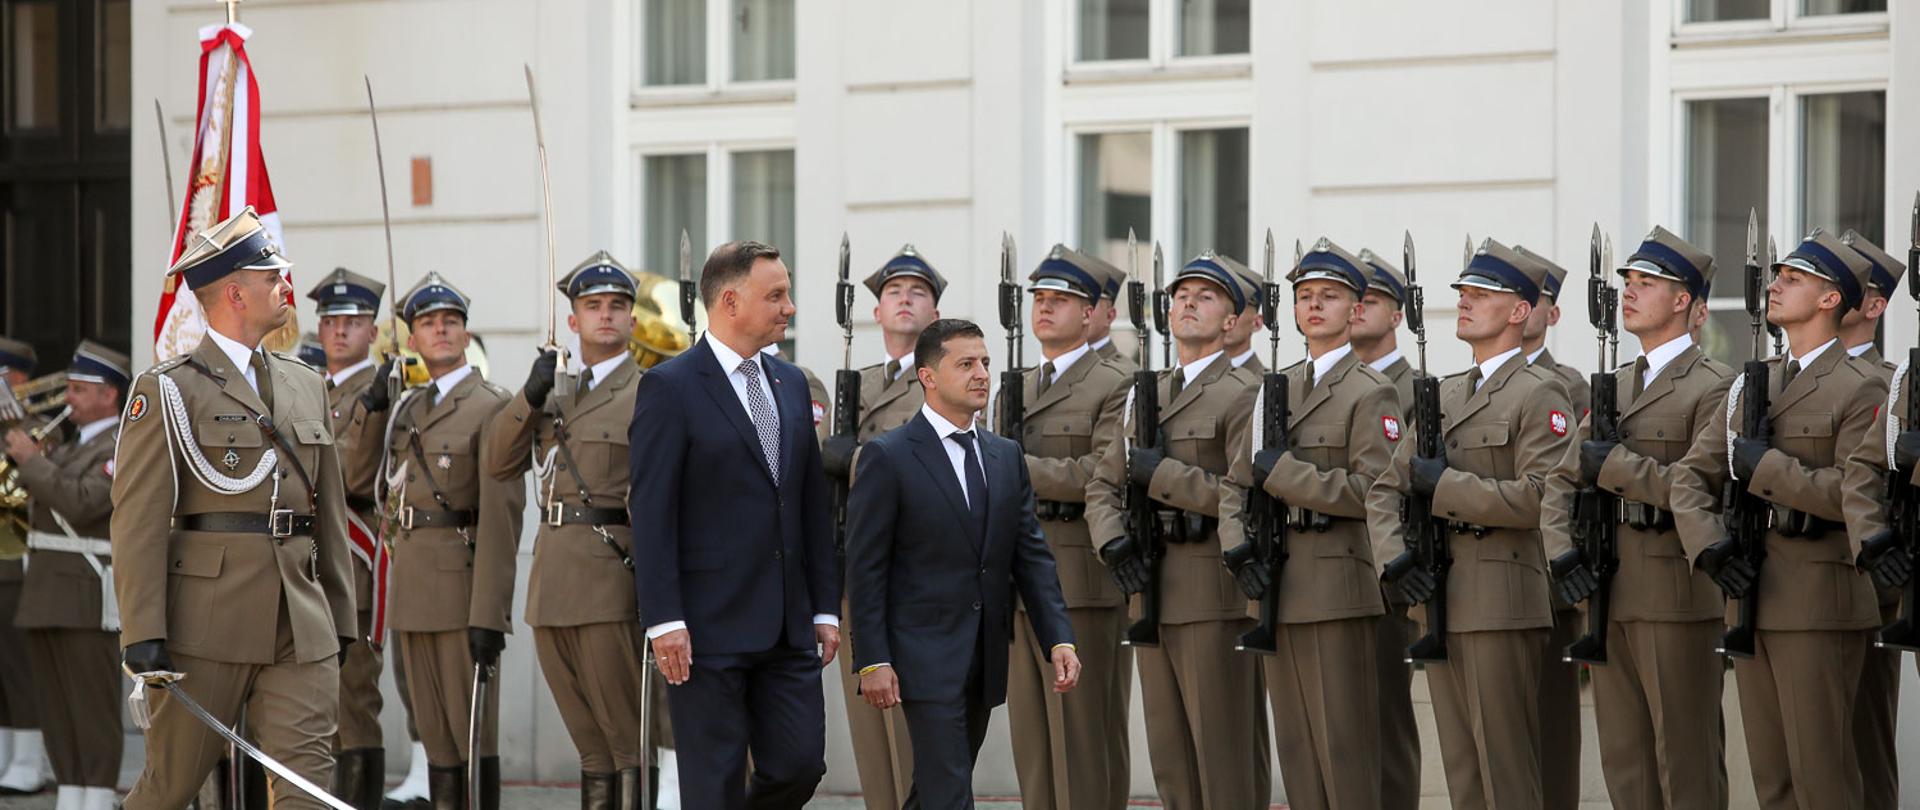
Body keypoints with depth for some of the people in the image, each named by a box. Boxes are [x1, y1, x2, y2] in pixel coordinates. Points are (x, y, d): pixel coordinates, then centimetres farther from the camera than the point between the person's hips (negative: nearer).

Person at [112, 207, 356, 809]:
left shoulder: (305, 385, 16)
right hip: (206, 623, -5)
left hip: (301, 625, 5)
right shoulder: (168, 390, -3)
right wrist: (143, 634, -16)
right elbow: (139, 518, -9)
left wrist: (340, 618, 17)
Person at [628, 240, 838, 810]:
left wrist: (825, 607, 11)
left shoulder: (791, 385, 14)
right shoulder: (670, 388, -7)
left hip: (788, 628, 6)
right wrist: (664, 621, -17)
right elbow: (650, 513, -11)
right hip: (709, 628, -6)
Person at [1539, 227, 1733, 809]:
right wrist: (1562, 552, -1)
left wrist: (1616, 466, -14)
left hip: (1679, 597, -7)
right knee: (1625, 761, 9)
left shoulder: (1714, 388, -6)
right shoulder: (1615, 386, 18)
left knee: (1686, 761, -5)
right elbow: (1562, 482, 16)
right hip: (1609, 597, 8)